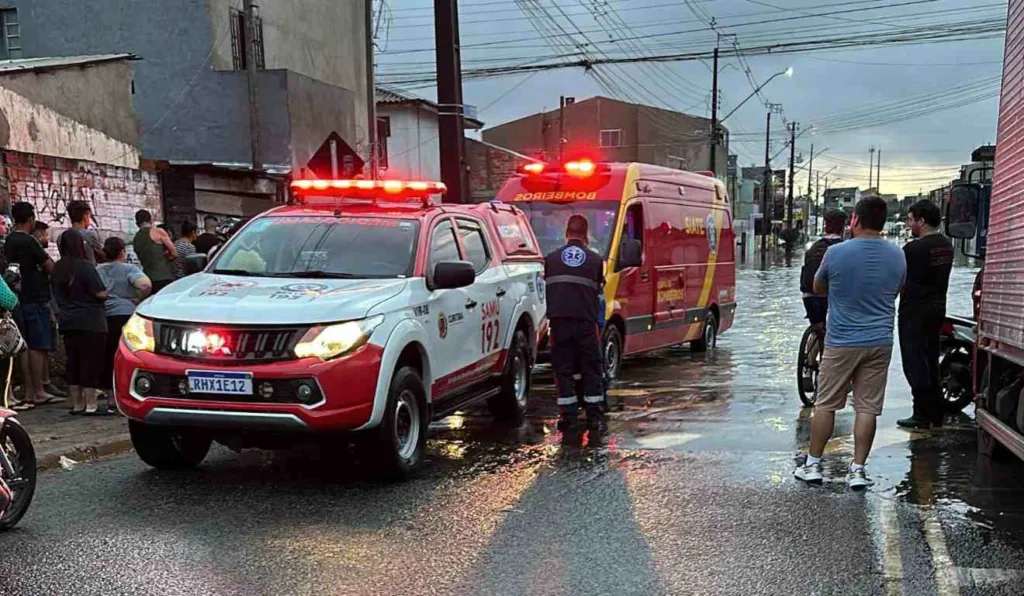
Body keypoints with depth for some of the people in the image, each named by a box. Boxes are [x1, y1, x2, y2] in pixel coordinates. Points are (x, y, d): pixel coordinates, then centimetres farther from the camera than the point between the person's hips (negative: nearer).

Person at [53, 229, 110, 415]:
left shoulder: (58, 269, 7)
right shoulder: (85, 266, -14)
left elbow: (58, 295, 16)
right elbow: (101, 293, -15)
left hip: (67, 322, 7)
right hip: (90, 322, -7)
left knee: (74, 363, 11)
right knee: (91, 363, -3)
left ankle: (77, 404, 18)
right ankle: (91, 405, -3)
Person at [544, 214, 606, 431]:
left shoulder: (551, 258, 8)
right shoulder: (595, 260, 4)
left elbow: (547, 289, 13)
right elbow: (597, 289, 10)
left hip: (559, 321, 1)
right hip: (585, 321, -1)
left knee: (562, 368, 6)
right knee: (591, 368, 8)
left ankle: (568, 415, 6)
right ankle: (594, 415, 9)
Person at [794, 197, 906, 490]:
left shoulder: (836, 253, -11)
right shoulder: (897, 255, 0)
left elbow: (817, 288, 5)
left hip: (841, 342, -3)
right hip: (880, 342, 3)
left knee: (825, 405, 8)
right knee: (867, 407, 6)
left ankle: (812, 464, 14)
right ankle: (857, 469, 8)